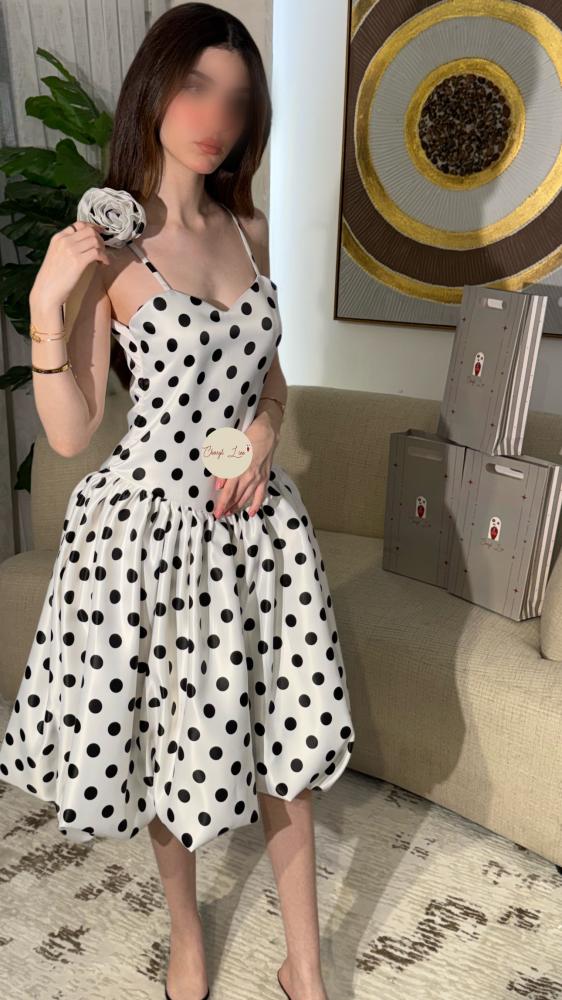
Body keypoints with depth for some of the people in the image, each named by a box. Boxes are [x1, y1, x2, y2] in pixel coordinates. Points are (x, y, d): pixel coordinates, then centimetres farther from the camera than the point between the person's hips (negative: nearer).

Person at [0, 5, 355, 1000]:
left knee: (283, 726, 11)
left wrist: (265, 426, -6)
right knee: (173, 731, 12)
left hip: (253, 514, 5)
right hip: (152, 518, -4)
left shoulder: (249, 230, 6)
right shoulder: (103, 244, -10)